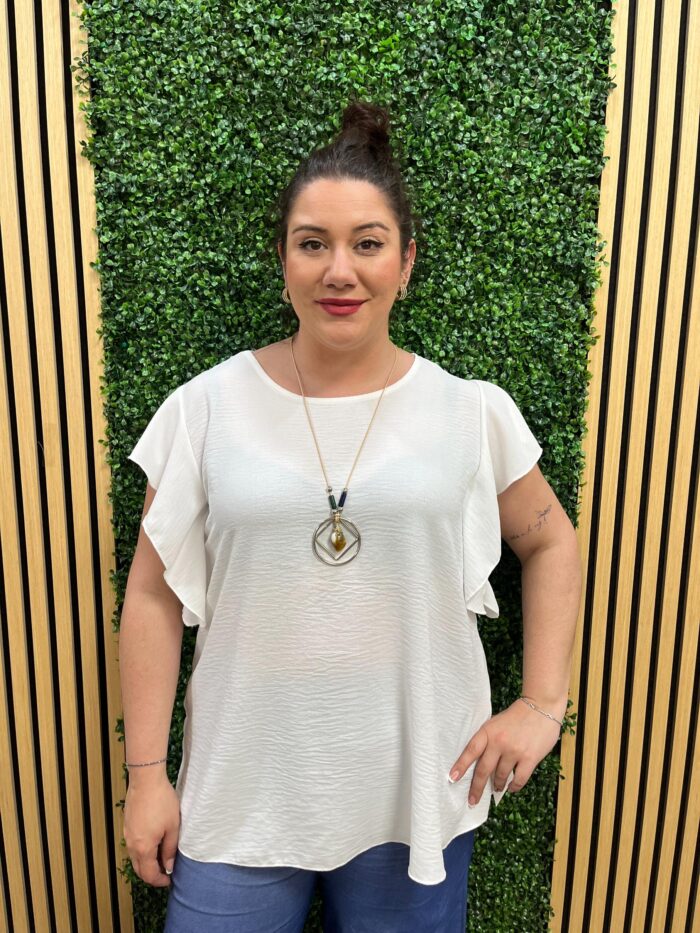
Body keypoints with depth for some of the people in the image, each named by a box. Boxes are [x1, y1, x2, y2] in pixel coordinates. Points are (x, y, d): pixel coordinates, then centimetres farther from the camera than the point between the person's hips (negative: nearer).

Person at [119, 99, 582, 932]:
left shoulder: (473, 413, -6)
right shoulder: (205, 408, -7)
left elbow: (550, 544, 8)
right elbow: (154, 595, -2)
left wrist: (542, 704, 1)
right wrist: (147, 773, -1)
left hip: (417, 793, 1)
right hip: (238, 795, 0)